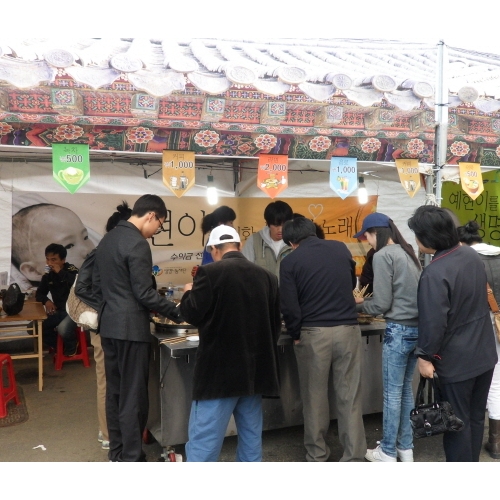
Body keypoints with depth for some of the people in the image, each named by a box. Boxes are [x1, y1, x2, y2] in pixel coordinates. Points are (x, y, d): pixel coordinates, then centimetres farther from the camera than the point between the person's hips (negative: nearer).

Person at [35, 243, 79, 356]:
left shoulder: (71, 270, -11)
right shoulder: (48, 275, 3)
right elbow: (39, 293, 13)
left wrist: (60, 272, -29)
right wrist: (46, 301, -11)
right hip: (58, 311, 6)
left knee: (63, 329, -33)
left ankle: (71, 346, 4)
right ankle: (58, 345, 13)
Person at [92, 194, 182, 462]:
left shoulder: (107, 239, 11)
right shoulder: (137, 243, -17)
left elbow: (97, 284, 16)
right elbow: (144, 294, -19)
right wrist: (176, 312, -9)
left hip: (109, 325, 9)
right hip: (131, 327, -9)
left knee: (115, 390, 16)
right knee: (133, 395, 0)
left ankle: (117, 450, 27)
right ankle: (131, 458, 10)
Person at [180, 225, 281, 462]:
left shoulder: (210, 273, -11)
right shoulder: (267, 276, 5)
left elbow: (192, 314, -9)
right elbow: (276, 322, 11)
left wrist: (189, 293, 11)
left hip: (219, 368, -5)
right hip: (255, 368, 6)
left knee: (204, 441, 2)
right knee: (251, 437, 16)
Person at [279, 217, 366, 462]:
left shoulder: (290, 261, -5)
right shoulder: (341, 248, 7)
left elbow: (290, 306, -10)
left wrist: (295, 335, 5)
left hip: (313, 333, -2)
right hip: (348, 329, 3)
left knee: (315, 397, 11)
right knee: (349, 396, 8)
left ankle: (317, 455, 23)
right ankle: (353, 456, 14)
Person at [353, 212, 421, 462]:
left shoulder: (383, 255, -13)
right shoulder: (408, 252, 11)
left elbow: (382, 304, -14)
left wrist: (359, 305, 5)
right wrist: (367, 301, 18)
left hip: (399, 330, -8)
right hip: (417, 328, 8)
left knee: (392, 393, 5)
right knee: (406, 389, 18)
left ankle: (388, 452, 18)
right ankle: (406, 447, 29)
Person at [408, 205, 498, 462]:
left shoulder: (435, 273, -27)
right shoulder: (471, 254, -1)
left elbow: (433, 322, -25)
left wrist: (425, 356, -12)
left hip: (457, 360, -7)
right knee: (476, 416, 19)